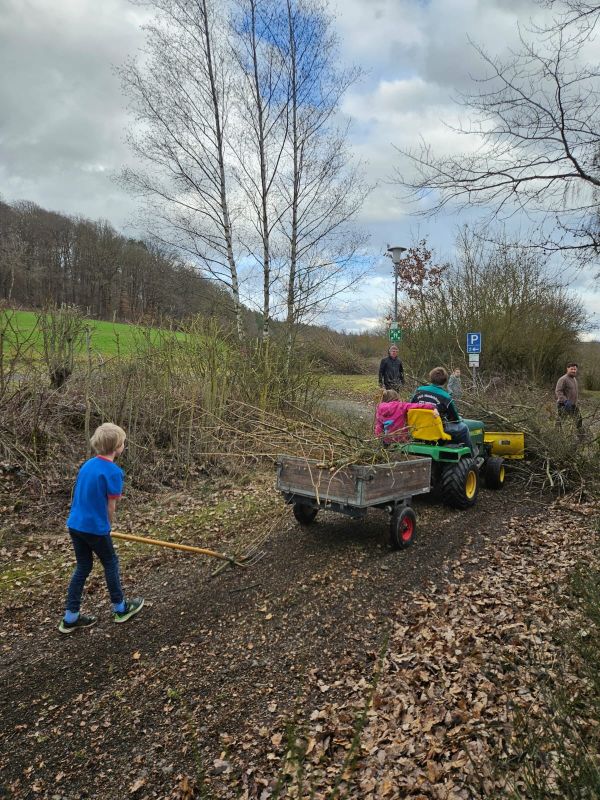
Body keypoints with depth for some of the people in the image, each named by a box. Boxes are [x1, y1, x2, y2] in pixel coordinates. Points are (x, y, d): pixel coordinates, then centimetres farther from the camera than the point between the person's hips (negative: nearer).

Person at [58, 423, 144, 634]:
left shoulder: (87, 464, 6)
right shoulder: (113, 471, -17)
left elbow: (82, 497, 12)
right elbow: (111, 506, -12)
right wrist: (106, 527, 6)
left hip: (75, 525, 7)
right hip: (95, 528, -7)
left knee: (83, 567, 18)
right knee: (111, 564, 13)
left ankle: (70, 618, 24)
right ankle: (120, 608, 29)